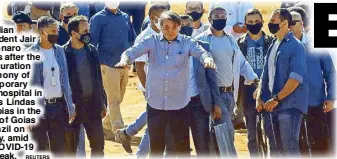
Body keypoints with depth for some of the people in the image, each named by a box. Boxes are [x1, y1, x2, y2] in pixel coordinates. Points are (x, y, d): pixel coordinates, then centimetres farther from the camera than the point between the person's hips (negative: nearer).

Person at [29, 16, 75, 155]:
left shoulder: (59, 51, 8)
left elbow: (65, 80, 12)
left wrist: (70, 107, 8)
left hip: (58, 106, 5)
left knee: (58, 148, 10)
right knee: (39, 149, 1)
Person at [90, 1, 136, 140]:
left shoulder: (125, 17, 13)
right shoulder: (98, 19, -3)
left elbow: (132, 39, 19)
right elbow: (93, 42, -5)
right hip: (109, 65, -6)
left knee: (118, 99, 12)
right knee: (114, 100, -7)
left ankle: (106, 128, 24)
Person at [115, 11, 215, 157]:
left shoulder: (187, 43, -1)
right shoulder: (152, 41, 0)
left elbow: (201, 52, -16)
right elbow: (133, 51, -12)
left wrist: (207, 59, -41)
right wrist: (125, 59, -36)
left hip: (179, 104, -1)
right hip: (155, 103, 1)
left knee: (183, 146, 5)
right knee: (156, 146, 12)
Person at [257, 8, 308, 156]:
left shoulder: (295, 46, -10)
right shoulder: (273, 46, 16)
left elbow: (296, 77, -18)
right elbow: (265, 74, 20)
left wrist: (276, 99, -18)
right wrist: (260, 97, 7)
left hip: (290, 104, -9)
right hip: (276, 105, 9)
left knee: (290, 147, -14)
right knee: (281, 148, 10)